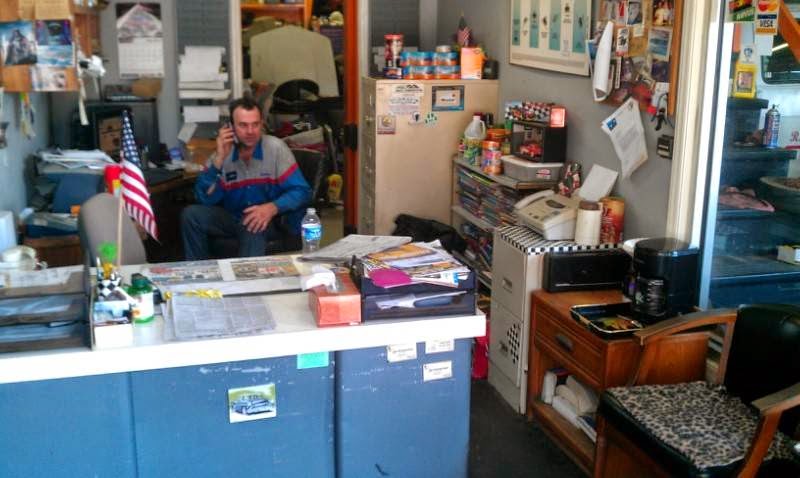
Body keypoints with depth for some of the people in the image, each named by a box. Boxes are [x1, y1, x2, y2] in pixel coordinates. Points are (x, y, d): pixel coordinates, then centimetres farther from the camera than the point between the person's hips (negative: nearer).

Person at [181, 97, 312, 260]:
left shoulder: (276, 148, -13)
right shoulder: (222, 153, -3)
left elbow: (301, 192, -17)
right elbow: (205, 199, -11)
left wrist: (272, 208, -35)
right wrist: (219, 159, -21)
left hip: (270, 221, -4)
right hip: (233, 218, 4)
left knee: (253, 224, -36)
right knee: (191, 214, -16)